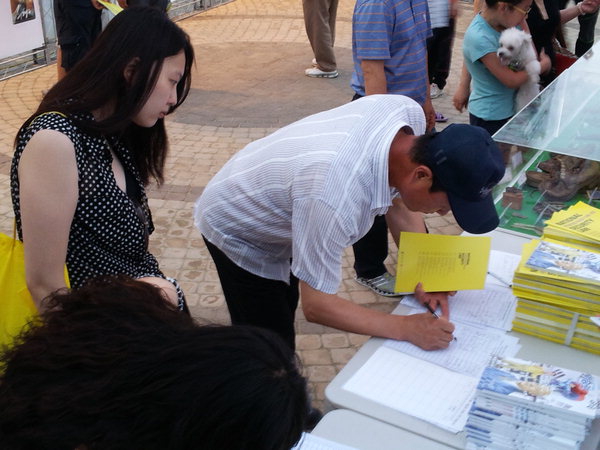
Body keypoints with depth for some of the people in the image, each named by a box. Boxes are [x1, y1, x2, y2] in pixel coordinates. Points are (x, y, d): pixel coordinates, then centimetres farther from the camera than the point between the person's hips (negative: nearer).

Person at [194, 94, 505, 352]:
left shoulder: (408, 113, -25)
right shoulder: (336, 198, -46)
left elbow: (400, 200, -7)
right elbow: (316, 305, -32)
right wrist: (406, 328, -28)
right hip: (238, 234, -8)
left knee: (284, 311, 26)